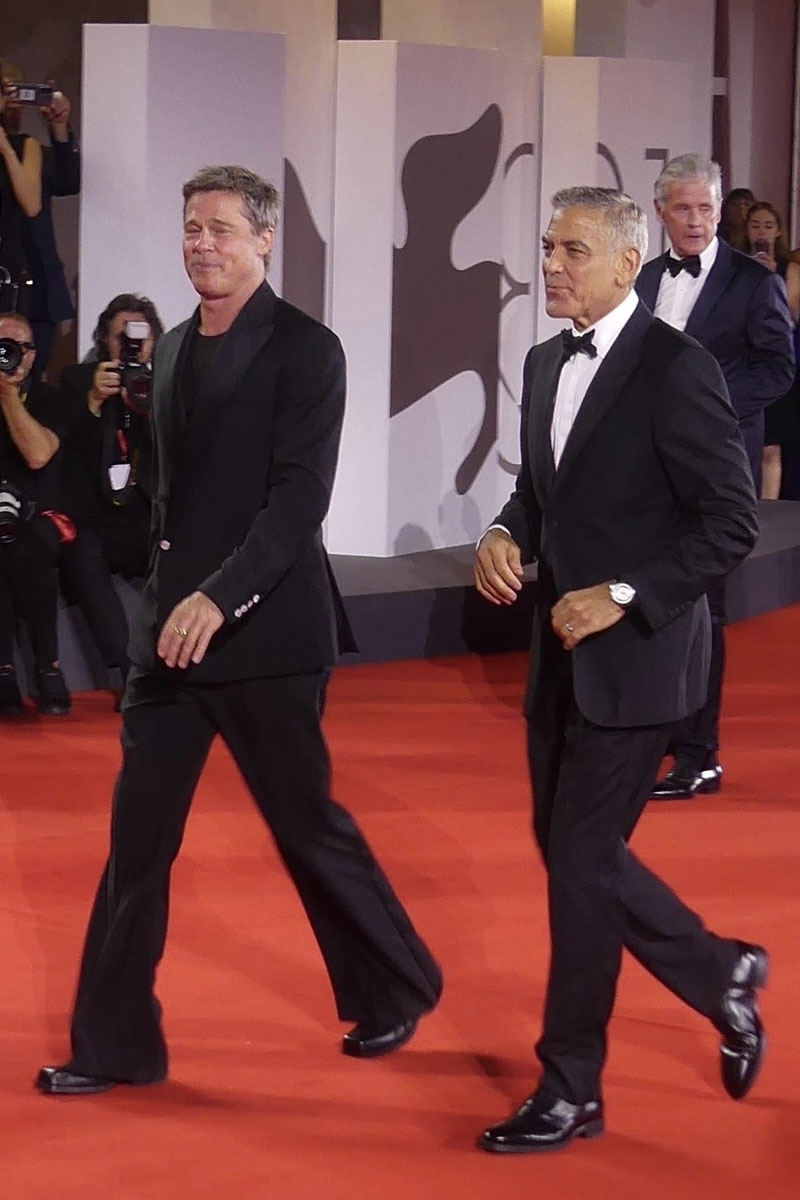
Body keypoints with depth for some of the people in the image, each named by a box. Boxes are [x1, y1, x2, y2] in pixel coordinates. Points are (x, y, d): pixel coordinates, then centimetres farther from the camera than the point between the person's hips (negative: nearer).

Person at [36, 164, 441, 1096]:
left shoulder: (305, 351, -9)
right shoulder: (173, 349, 12)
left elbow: (300, 497, -18)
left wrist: (219, 598, -28)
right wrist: (166, 600, 13)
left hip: (264, 632, -6)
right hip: (169, 627, 6)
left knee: (306, 823, 4)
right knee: (137, 833, 3)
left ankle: (396, 991, 26)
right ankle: (114, 1042, 8)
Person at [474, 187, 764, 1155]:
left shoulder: (675, 369, -15)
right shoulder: (547, 364, 9)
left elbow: (731, 522, -15)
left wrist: (624, 596, -20)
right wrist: (506, 534, -2)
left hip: (634, 656, -8)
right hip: (561, 653, 8)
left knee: (580, 857, -5)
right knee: (569, 846, 13)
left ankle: (571, 1087, 6)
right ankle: (720, 976, 33)